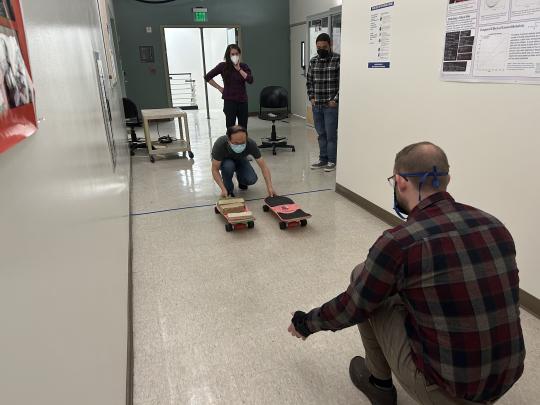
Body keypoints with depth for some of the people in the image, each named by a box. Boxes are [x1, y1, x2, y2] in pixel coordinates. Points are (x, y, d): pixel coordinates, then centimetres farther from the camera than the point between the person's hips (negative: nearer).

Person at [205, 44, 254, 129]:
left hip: (242, 101, 3)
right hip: (229, 101, -3)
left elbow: (250, 80, -10)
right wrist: (219, 88, 0)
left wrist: (239, 69, -11)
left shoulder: (244, 66, 6)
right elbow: (207, 77, 2)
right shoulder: (223, 66, -1)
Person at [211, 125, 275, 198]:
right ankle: (228, 190, -10)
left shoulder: (251, 144, -34)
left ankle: (240, 178, 11)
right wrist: (223, 189, -41)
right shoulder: (220, 144, -39)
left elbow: (263, 166, -28)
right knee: (228, 166, -37)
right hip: (224, 160, -2)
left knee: (251, 179, -24)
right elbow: (215, 169, -30)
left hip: (240, 159, 2)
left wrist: (269, 186, -37)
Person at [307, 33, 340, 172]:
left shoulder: (338, 60, -7)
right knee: (321, 134, 12)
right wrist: (311, 97, 7)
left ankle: (332, 161, 12)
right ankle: (323, 159, 22)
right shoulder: (313, 61, 10)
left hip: (331, 105, -5)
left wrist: (335, 100, -12)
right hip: (316, 105, 5)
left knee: (331, 134, 1)